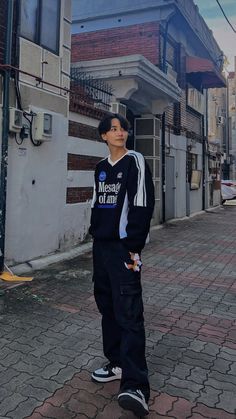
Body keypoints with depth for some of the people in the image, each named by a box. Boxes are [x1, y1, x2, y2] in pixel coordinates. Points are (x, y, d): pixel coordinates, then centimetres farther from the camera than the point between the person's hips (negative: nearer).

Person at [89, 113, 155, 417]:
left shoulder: (135, 162, -5)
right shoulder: (100, 168, 15)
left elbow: (143, 206, -12)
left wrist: (134, 247, -16)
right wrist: (95, 233, 13)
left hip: (123, 246, -7)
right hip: (101, 245, 7)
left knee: (128, 311, -12)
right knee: (107, 305, 12)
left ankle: (135, 385, -11)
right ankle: (118, 363, 26)